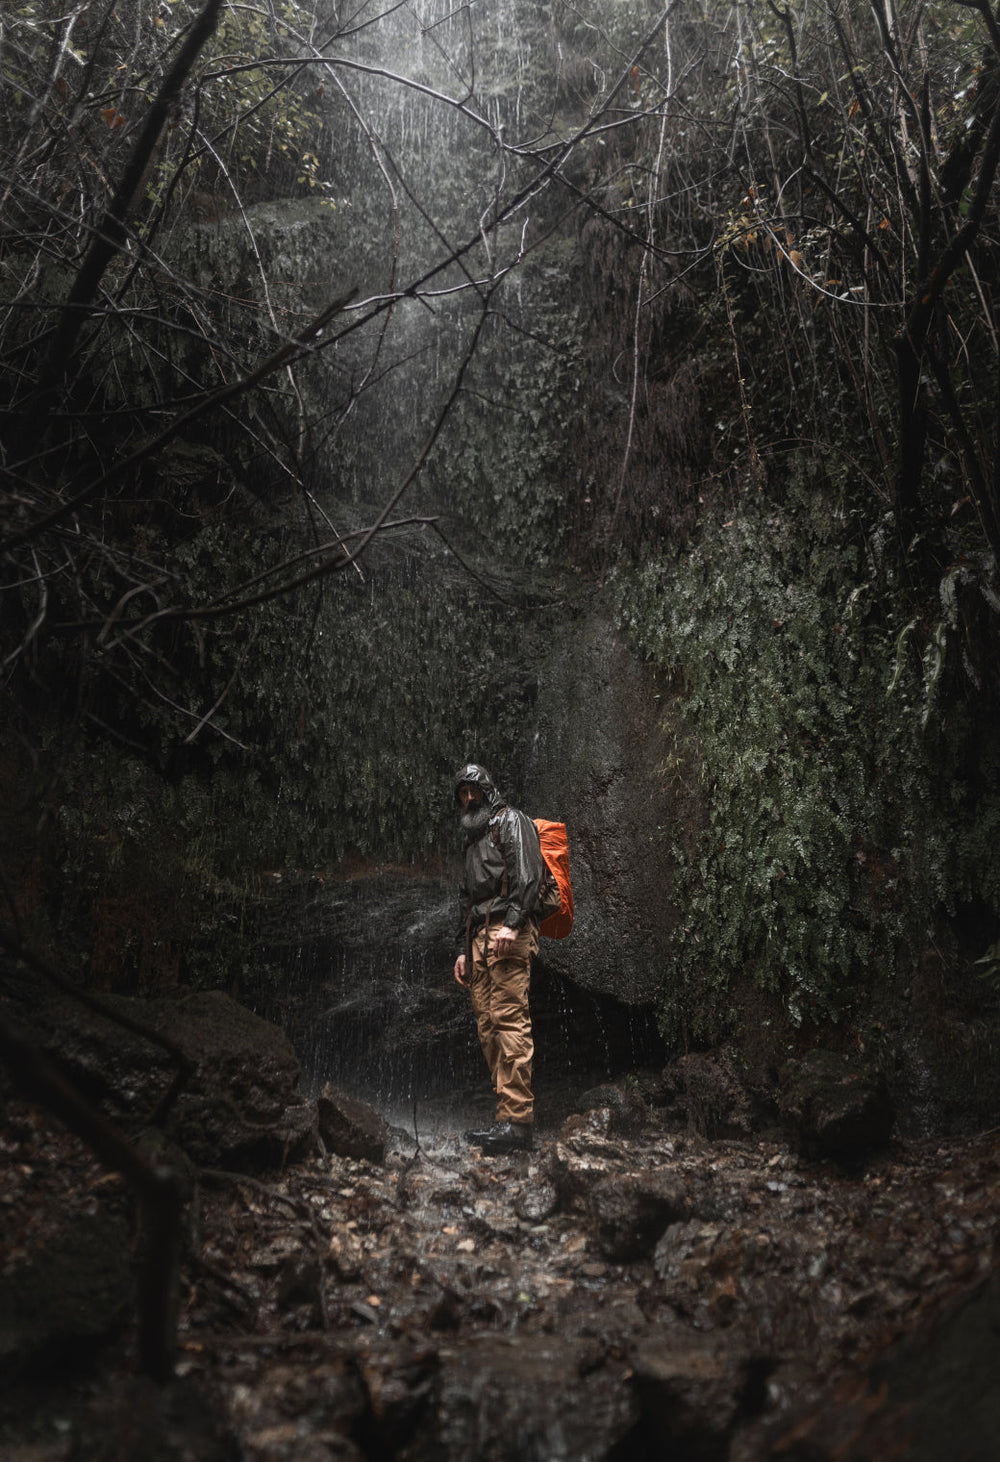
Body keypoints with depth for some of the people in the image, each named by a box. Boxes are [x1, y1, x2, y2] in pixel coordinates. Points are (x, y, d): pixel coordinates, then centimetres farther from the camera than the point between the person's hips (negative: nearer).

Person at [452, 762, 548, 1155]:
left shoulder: (511, 821, 5)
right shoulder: (472, 838, 30)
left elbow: (527, 874, -11)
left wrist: (512, 923, -21)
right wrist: (463, 949, 23)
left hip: (508, 932, -9)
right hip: (479, 936, 9)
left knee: (510, 1019, -15)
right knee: (487, 1025, 3)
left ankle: (516, 1119, -18)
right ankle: (513, 1107, 5)